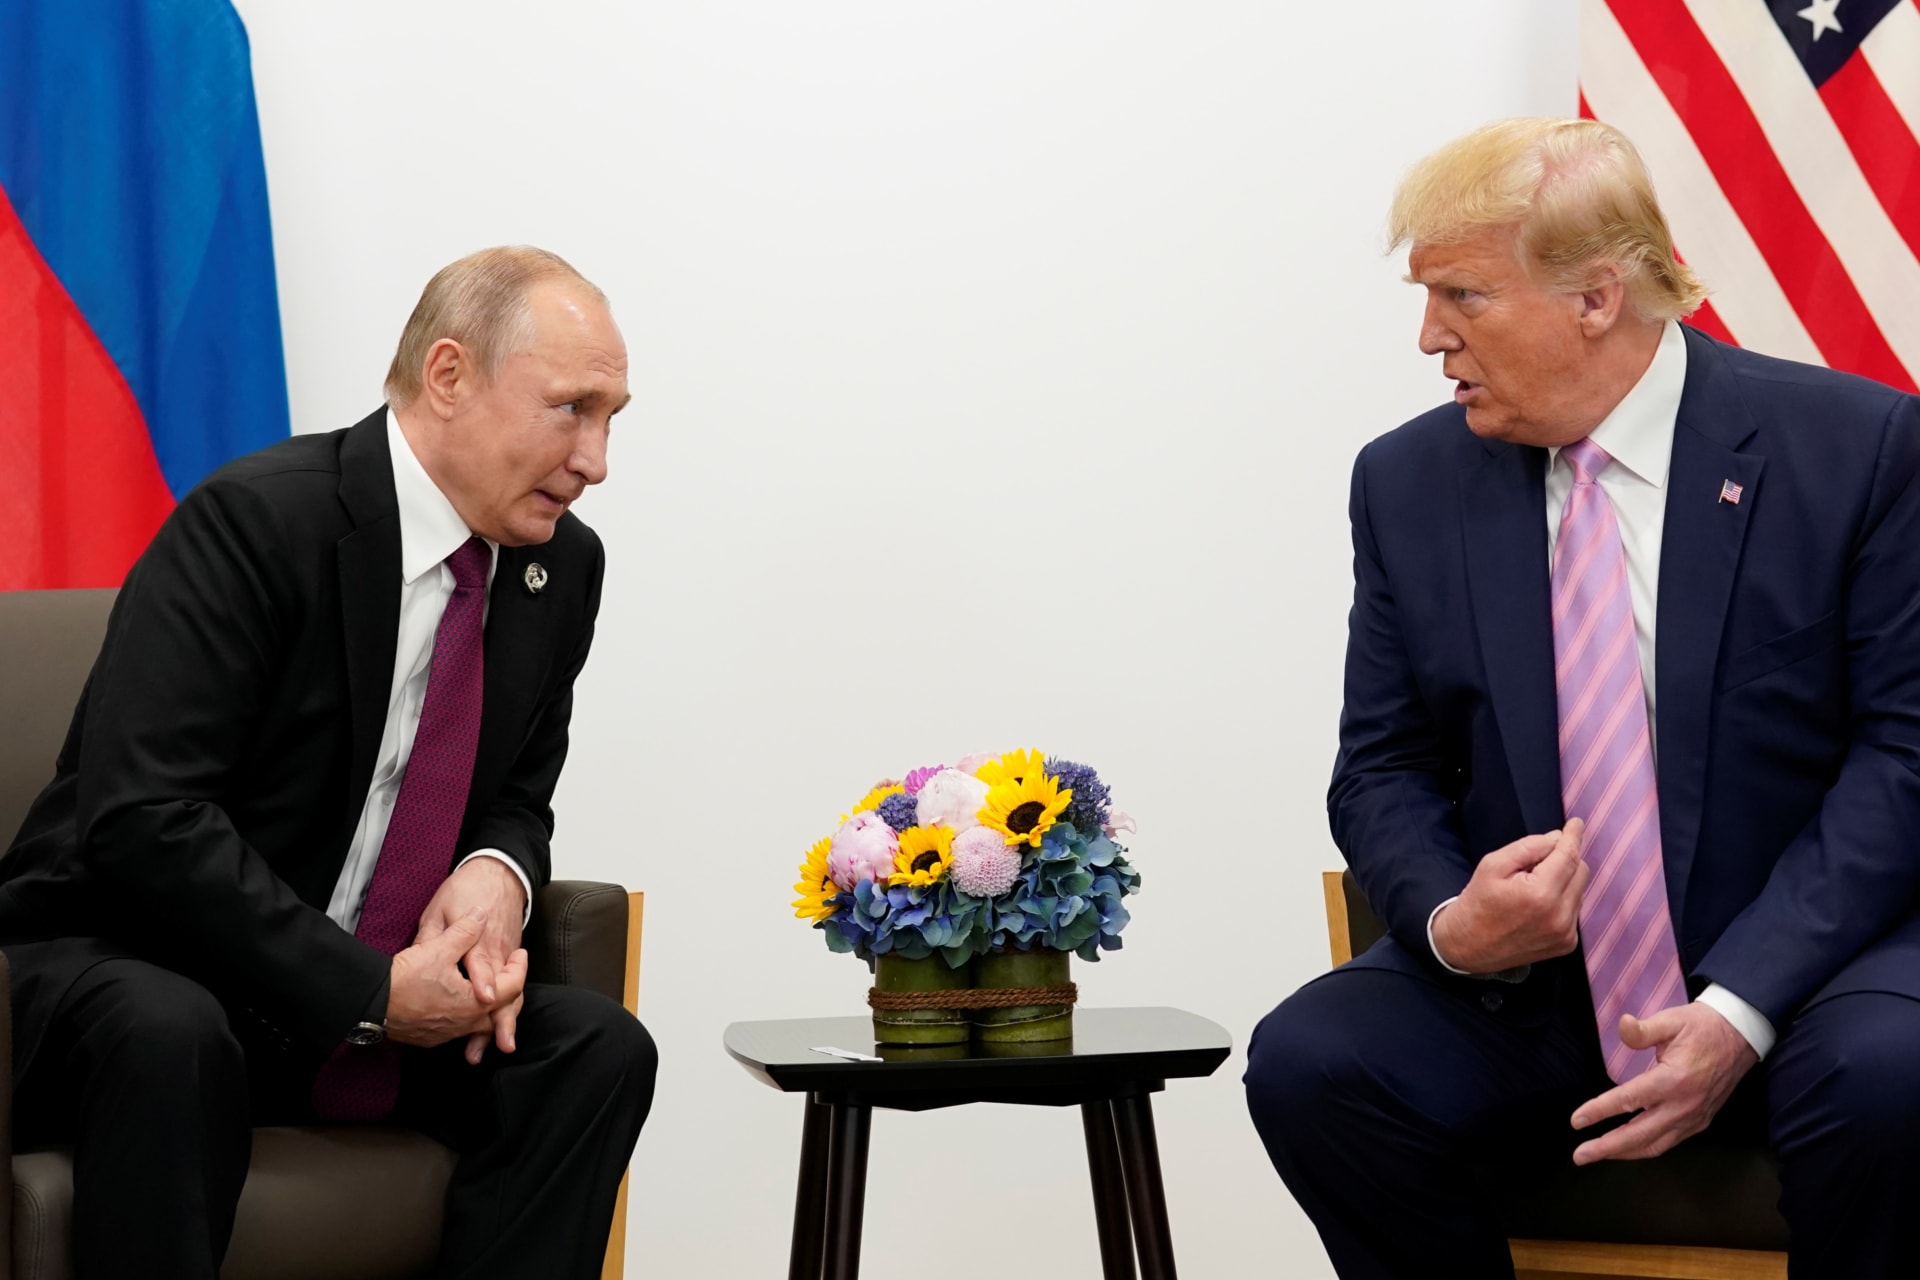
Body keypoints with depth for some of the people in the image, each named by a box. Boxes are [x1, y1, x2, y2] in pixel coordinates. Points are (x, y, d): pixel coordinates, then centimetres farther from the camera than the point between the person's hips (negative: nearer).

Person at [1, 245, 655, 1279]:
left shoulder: (562, 566, 3)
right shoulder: (251, 522, -20)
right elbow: (142, 818, -27)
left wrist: (497, 875, -12)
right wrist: (369, 991, -26)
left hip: (381, 999, 6)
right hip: (120, 964, -6)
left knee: (598, 1049, -16)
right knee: (168, 1035, -39)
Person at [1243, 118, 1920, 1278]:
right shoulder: (1409, 484, 4)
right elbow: (1384, 770, 7)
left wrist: (1742, 1005, -20)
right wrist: (1449, 924, -16)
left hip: (1800, 962, -2)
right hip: (1524, 980, 3)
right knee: (1305, 1062, -23)